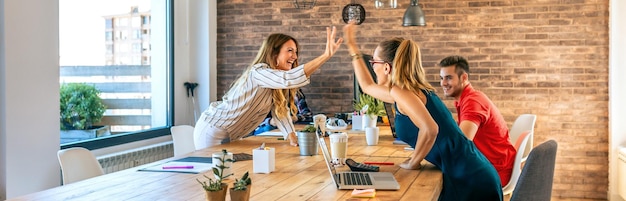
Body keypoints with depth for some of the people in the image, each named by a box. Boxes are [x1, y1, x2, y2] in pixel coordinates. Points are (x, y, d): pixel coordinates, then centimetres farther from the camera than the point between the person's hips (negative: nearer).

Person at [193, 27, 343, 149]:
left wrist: (293, 138, -16)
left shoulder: (279, 85, 4)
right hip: (212, 132, -9)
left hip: (231, 136, 9)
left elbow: (281, 111, -1)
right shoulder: (258, 72, -26)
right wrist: (326, 56, -47)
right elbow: (289, 79, -43)